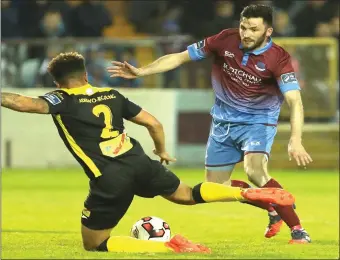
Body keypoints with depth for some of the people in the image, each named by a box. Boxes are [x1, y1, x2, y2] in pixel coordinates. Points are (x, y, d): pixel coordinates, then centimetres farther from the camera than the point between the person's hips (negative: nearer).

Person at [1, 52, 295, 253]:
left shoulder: (62, 100, 2)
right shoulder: (112, 95, 17)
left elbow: (27, 103, -18)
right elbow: (154, 123, 18)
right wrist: (162, 152, 35)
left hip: (109, 180, -6)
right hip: (139, 163, 6)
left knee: (94, 244, 7)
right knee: (186, 194, 31)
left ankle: (169, 246, -10)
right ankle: (250, 194, 11)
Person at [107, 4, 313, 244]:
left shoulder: (278, 59, -23)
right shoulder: (225, 41, -14)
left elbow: (295, 101, -32)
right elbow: (180, 57, -5)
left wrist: (296, 140, -47)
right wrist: (141, 71, -13)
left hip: (258, 121, -5)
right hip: (223, 122, 5)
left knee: (255, 171, -32)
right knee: (215, 185, 9)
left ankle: (298, 230, -23)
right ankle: (273, 211, 29)